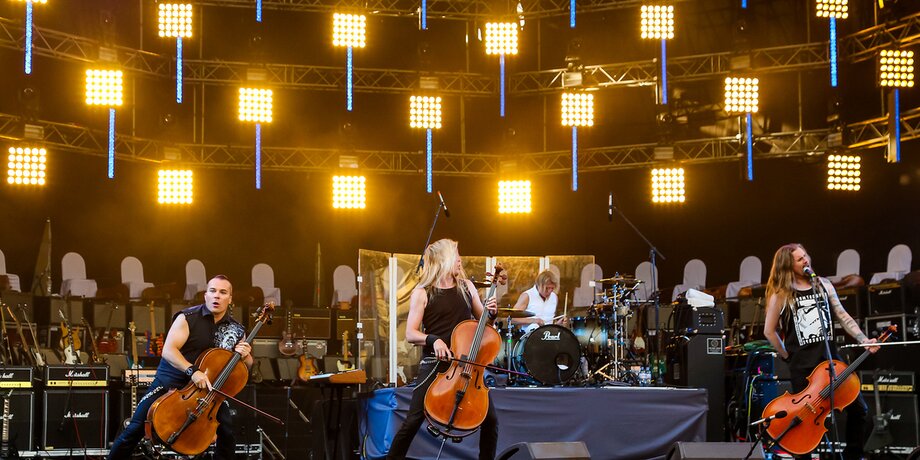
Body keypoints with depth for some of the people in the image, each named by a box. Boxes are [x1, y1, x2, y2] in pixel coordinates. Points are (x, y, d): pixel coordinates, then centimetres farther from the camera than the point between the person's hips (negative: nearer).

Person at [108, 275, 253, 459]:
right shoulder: (188, 317, -12)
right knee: (136, 429, -8)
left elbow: (247, 366, 11)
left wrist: (245, 356, -14)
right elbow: (168, 350, -21)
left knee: (228, 433, -13)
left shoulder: (236, 331, 1)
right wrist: (192, 370, -36)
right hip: (171, 381, -3)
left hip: (208, 387, 3)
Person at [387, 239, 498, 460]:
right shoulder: (422, 293, -3)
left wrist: (489, 312, -1)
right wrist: (432, 339, -24)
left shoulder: (466, 286, 10)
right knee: (413, 421, -6)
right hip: (434, 364, -4)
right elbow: (411, 334, -7)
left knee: (490, 419, -2)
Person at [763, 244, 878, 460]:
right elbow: (769, 331, 3)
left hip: (830, 356, 4)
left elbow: (843, 316, 8)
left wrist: (864, 340, -3)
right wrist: (787, 356, 3)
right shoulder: (781, 294, -3)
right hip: (802, 364, -3)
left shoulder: (823, 285, 8)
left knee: (858, 408, 0)